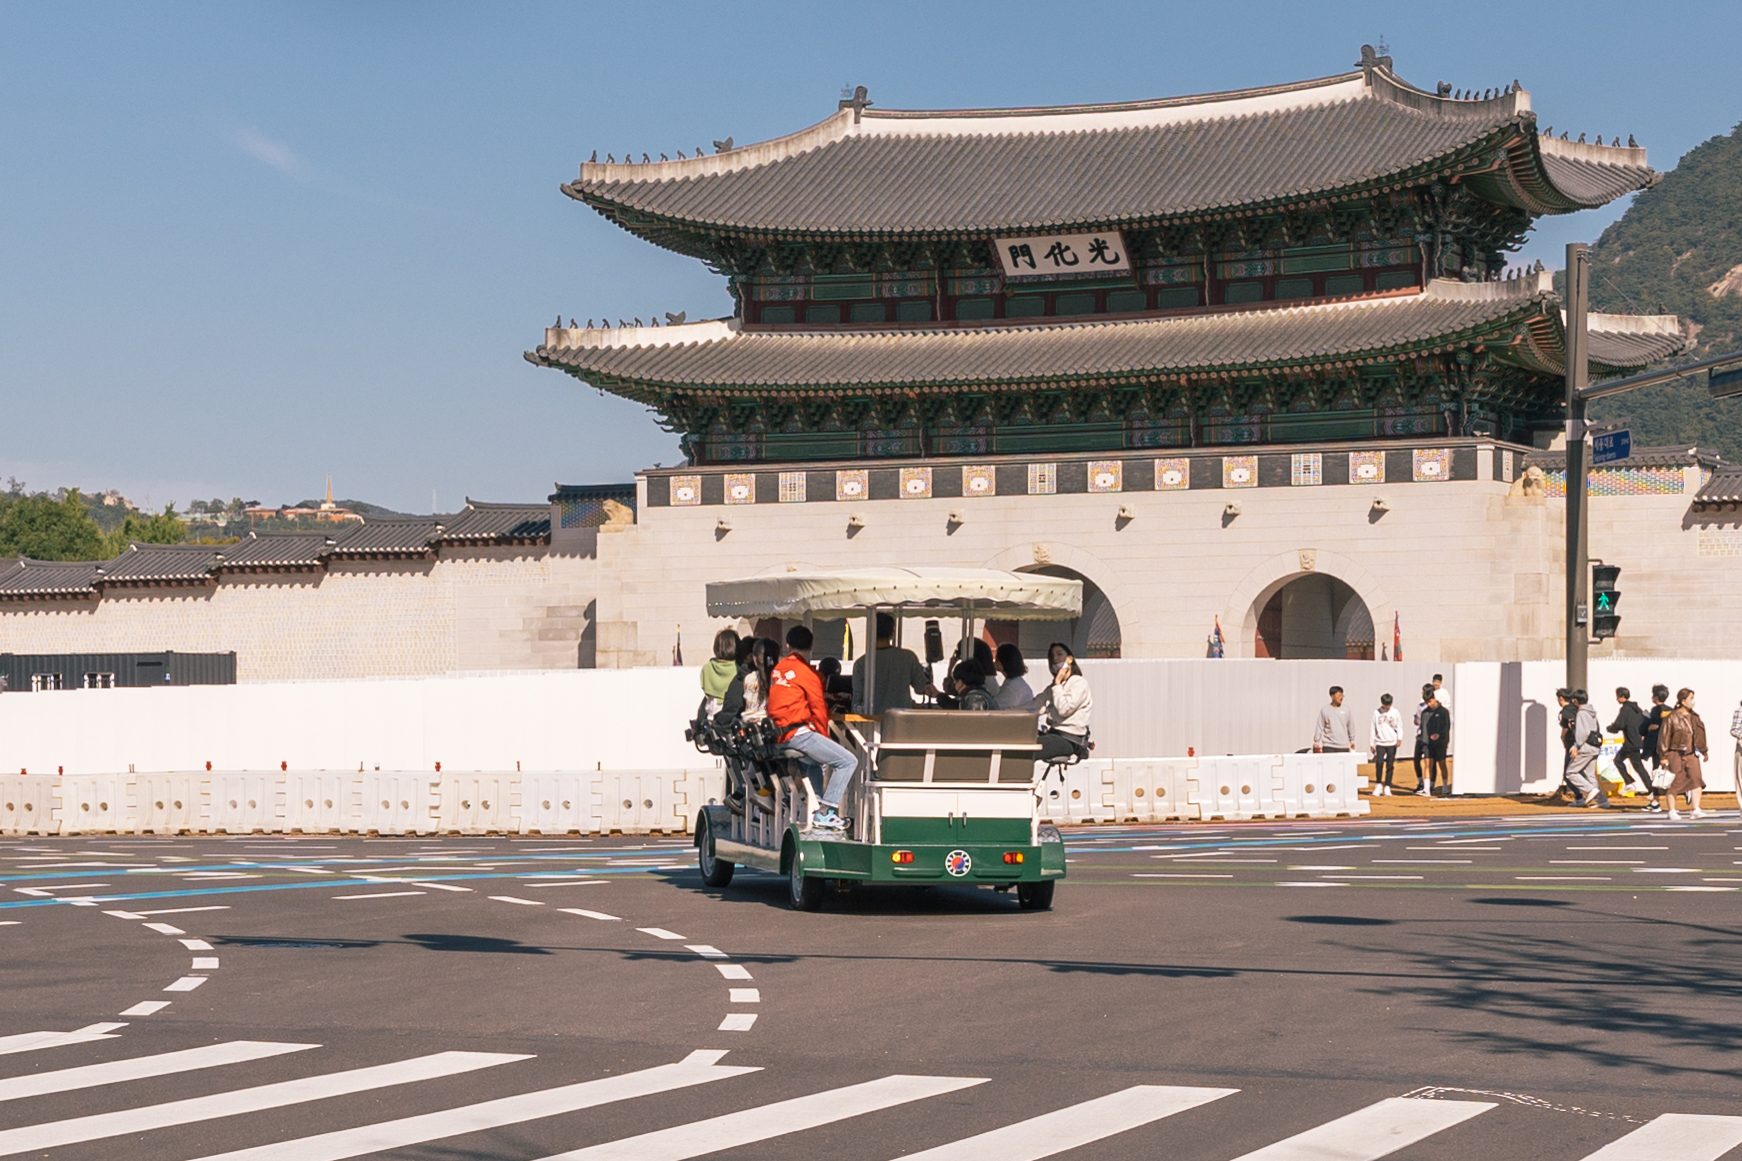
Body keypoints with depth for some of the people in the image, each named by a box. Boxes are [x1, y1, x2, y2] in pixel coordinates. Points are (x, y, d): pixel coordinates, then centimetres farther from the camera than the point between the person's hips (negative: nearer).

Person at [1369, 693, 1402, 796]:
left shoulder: (1395, 713, 4)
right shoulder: (1376, 713, 5)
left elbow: (1400, 727, 10)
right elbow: (1373, 728, 9)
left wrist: (1399, 738, -7)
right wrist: (1372, 744, 7)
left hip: (1392, 743, 0)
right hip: (1380, 743, 0)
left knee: (1390, 766, 0)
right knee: (1379, 763, -15)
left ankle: (1387, 787, 8)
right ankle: (1378, 785, -1)